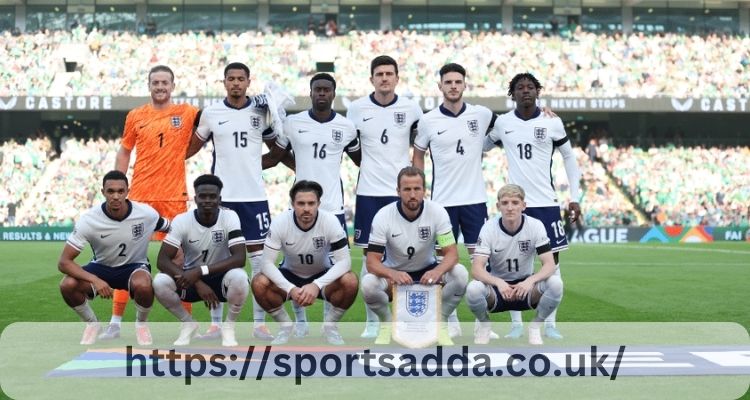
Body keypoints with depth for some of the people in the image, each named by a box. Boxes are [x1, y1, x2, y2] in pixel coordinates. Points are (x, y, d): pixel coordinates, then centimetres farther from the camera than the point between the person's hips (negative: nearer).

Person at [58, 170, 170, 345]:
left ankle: (141, 324, -2)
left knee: (143, 285, -38)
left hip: (134, 266, -1)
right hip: (101, 267, 1)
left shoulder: (146, 213, -20)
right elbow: (64, 262, -23)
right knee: (68, 285, -29)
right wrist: (95, 280, -37)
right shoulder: (88, 220, -23)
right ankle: (92, 324, 2)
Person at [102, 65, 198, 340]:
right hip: (140, 196, 1)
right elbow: (124, 153, 14)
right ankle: (116, 321, 8)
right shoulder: (135, 117, 7)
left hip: (174, 197, -1)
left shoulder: (187, 113, 3)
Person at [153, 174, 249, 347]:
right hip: (192, 277, 1)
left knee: (239, 278, -36)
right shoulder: (182, 220, -15)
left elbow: (240, 258, -27)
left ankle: (228, 327, -7)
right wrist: (197, 283, -33)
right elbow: (162, 260, -21)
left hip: (220, 276, -1)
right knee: (160, 282, -28)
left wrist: (200, 271, -36)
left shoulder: (229, 217, -17)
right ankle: (188, 324, 0)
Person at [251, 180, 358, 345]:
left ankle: (330, 325, -3)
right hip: (289, 275, 1)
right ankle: (285, 325, -1)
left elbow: (344, 261, -26)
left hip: (322, 276, -1)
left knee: (350, 282, -31)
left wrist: (317, 285, -41)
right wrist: (290, 289, -38)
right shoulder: (280, 222, -23)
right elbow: (267, 262, -23)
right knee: (259, 284, -28)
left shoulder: (330, 221, -25)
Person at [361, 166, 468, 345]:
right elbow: (372, 261, -22)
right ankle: (387, 323, -1)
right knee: (368, 283, -33)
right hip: (394, 273, -1)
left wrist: (437, 271, -43)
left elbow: (451, 253, -20)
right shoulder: (383, 216, -20)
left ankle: (440, 323, -4)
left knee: (460, 273, -28)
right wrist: (393, 274, -45)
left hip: (427, 271, 1)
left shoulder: (437, 212, -17)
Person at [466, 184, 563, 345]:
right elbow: (476, 269, -23)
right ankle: (484, 325, 1)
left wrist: (530, 280, -41)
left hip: (525, 287, 1)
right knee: (473, 289, -34)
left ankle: (535, 327, -2)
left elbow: (549, 264, -20)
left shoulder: (535, 226, -13)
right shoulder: (489, 228, -15)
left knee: (555, 283, -30)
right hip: (497, 285, -1)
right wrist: (499, 283, -43)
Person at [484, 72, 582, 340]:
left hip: (546, 202, -1)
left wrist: (574, 197, 4)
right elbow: (481, 147, 19)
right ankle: (516, 324, 10)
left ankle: (550, 324, 8)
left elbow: (569, 157, 9)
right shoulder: (502, 123, 2)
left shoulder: (552, 122, -1)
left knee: (552, 260, 0)